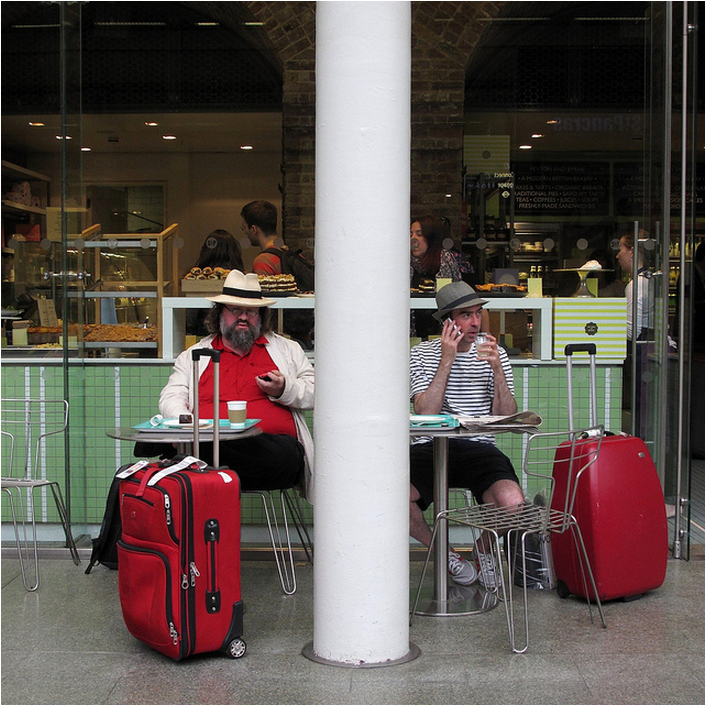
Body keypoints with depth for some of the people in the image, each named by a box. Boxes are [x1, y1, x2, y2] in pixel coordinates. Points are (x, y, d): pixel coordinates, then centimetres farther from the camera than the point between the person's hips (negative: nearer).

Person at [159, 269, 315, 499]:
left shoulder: (287, 349, 25)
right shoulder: (193, 356, 24)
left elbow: (315, 392, 20)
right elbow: (170, 399, 13)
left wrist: (284, 390, -2)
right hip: (210, 444, -2)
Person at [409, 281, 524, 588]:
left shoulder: (494, 354, 10)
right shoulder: (422, 354, 5)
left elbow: (507, 420, 2)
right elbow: (425, 414, -9)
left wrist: (497, 371, -11)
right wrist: (446, 361, -12)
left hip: (479, 448, 1)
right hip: (430, 448, -1)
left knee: (513, 504, -29)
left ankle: (484, 547, 11)